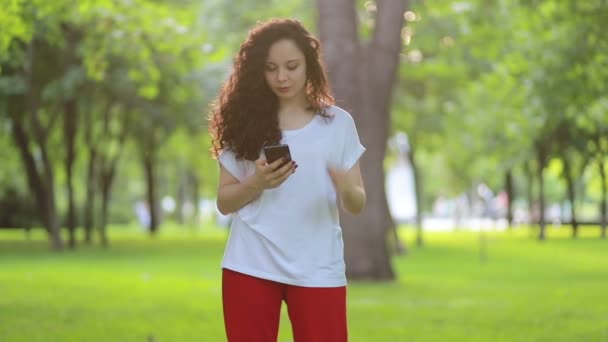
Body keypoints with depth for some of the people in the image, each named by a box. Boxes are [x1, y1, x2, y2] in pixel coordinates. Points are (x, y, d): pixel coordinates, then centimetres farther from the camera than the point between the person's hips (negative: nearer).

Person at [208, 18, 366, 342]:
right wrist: (257, 183, -15)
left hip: (317, 269, -1)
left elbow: (357, 204, 3)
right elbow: (224, 202, 4)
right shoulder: (245, 120, 4)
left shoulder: (338, 122, 4)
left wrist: (346, 189, -20)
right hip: (250, 266, 1)